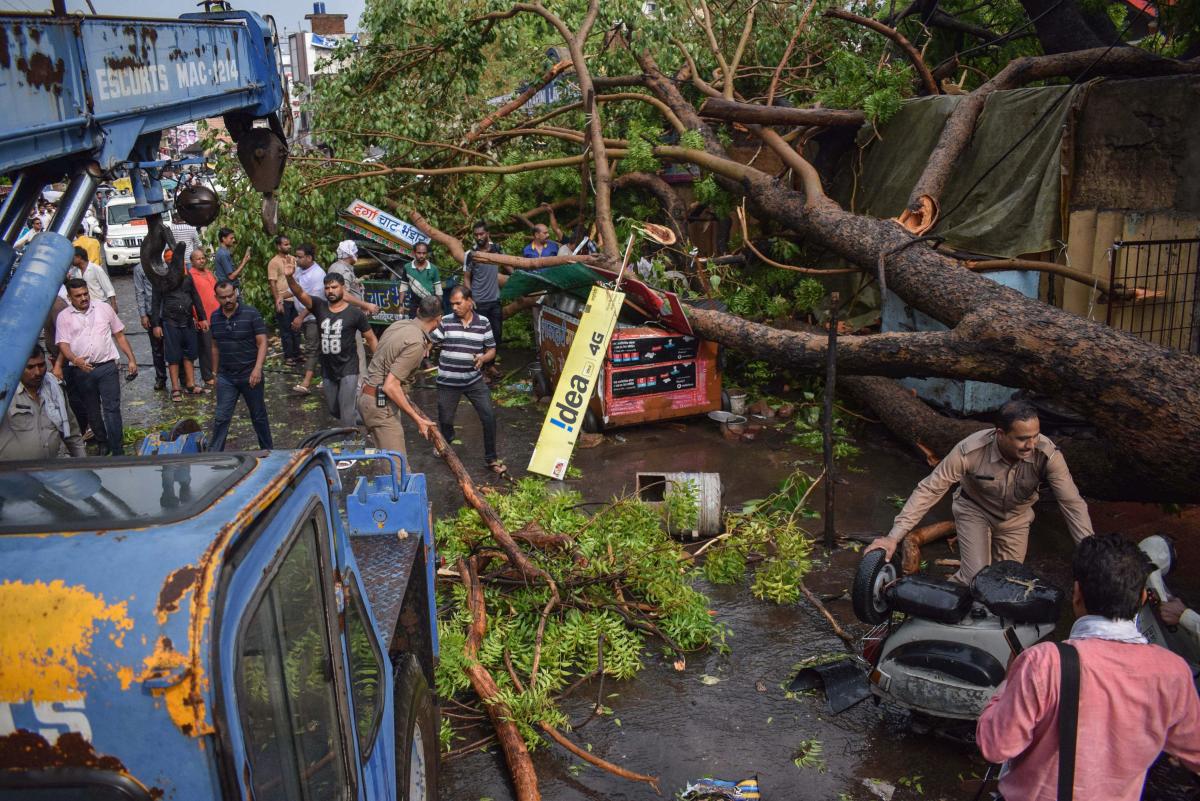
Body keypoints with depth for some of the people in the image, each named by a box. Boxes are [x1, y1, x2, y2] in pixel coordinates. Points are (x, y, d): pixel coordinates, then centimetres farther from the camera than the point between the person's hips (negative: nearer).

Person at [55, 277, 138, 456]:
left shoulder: (104, 308, 7)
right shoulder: (64, 317, 4)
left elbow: (119, 335, 11)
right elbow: (63, 344, -5)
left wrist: (131, 360, 6)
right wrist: (75, 360, -26)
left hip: (107, 367, -1)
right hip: (81, 371, 1)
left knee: (112, 409, -6)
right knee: (91, 411, 13)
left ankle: (118, 451, -6)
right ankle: (102, 443, 29)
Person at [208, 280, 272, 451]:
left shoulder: (251, 314, -10)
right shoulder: (215, 317, 4)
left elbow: (262, 343, -12)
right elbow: (215, 347, 14)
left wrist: (257, 369, -22)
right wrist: (215, 372, 16)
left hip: (250, 376, -3)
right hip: (226, 377, 3)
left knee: (259, 416, 11)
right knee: (221, 418, 1)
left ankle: (267, 451, 26)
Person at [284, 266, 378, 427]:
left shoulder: (355, 313, -8)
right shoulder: (319, 307, -1)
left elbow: (371, 339, -1)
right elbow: (300, 294, -17)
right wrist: (290, 278, -37)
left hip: (348, 370, -4)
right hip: (327, 371, 5)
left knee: (347, 415, -9)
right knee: (334, 411, 20)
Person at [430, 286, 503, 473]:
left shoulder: (483, 323, -1)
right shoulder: (445, 322, -5)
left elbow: (492, 350, 5)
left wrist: (483, 358, -15)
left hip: (474, 380, 1)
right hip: (448, 382, 0)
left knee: (489, 416, -6)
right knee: (445, 419, 11)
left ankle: (491, 458, 8)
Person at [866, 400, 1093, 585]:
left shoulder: (1047, 454, -32)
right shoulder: (970, 450, -36)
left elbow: (1073, 503, -24)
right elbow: (929, 490, -30)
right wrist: (894, 537, -34)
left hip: (1016, 517, 3)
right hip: (975, 511, -2)